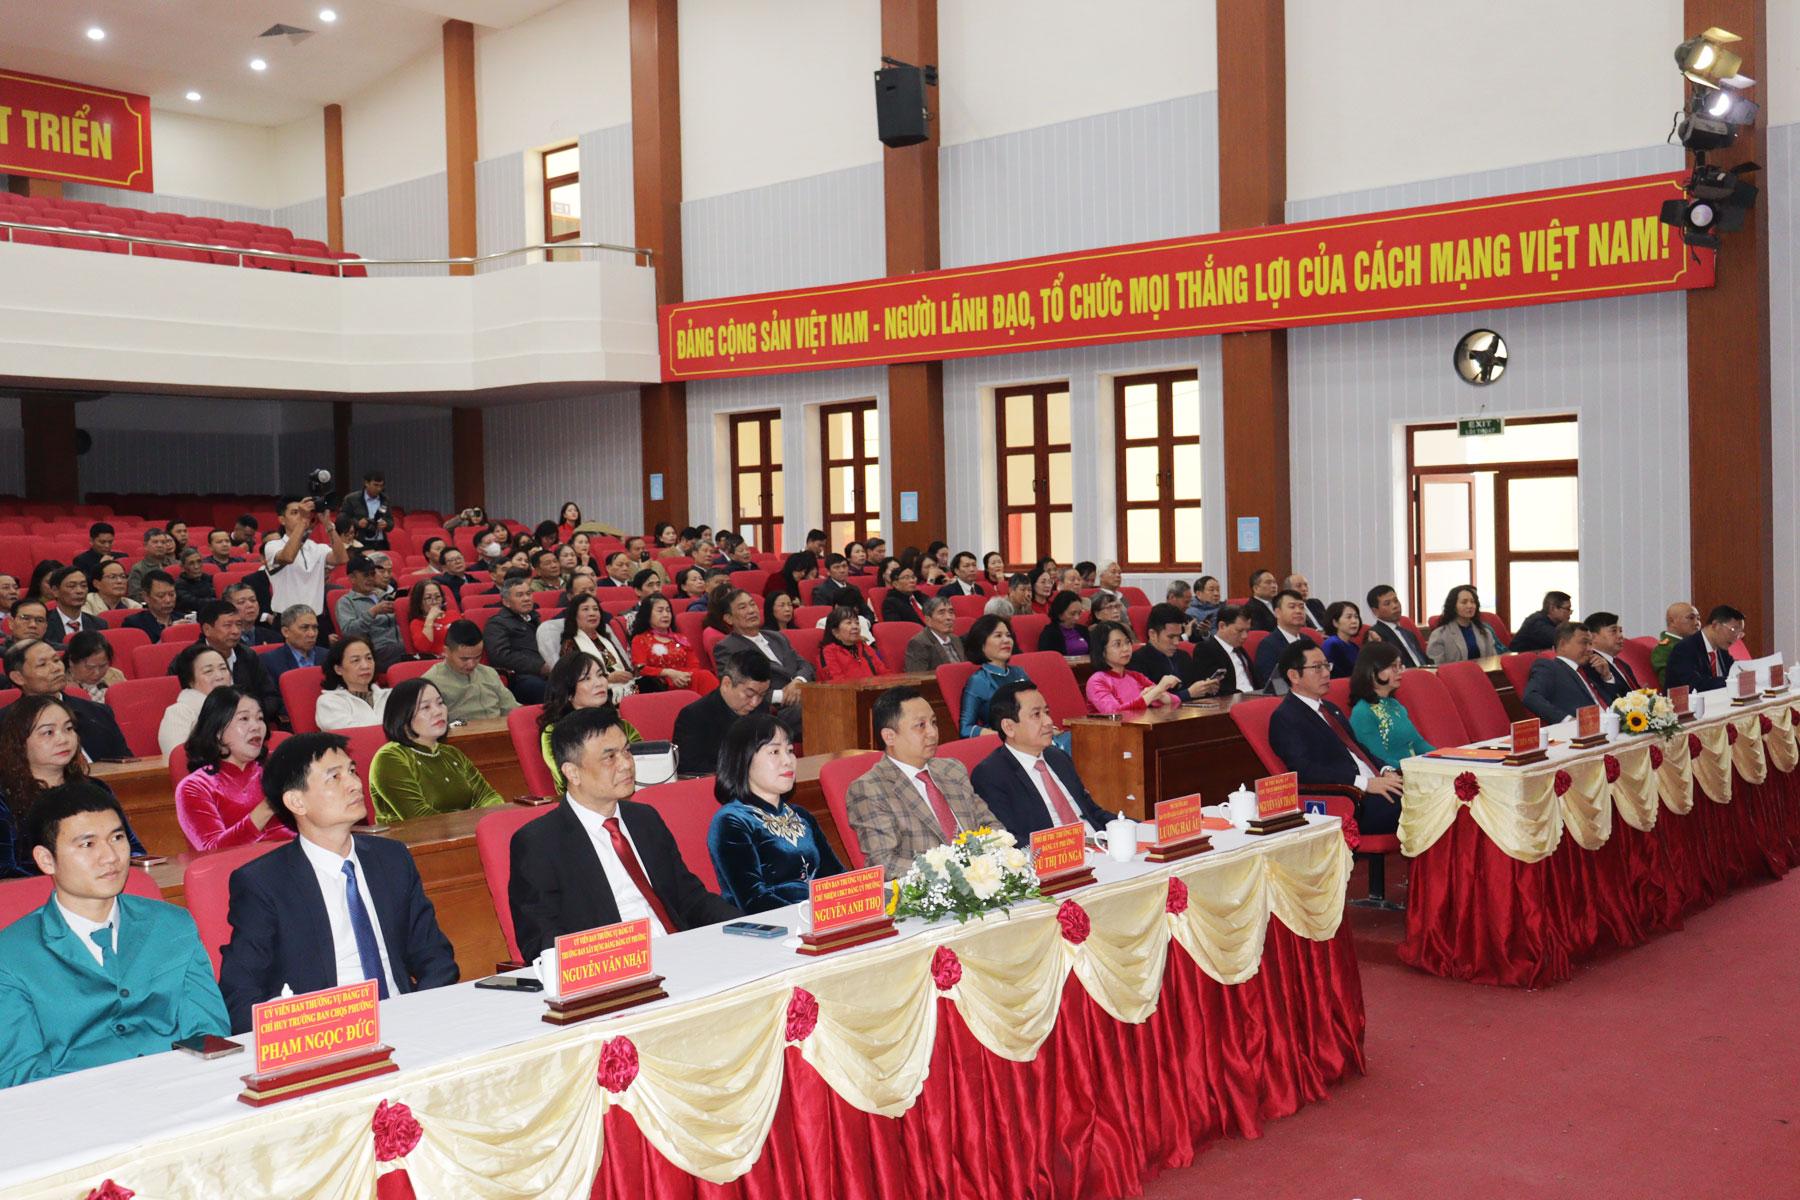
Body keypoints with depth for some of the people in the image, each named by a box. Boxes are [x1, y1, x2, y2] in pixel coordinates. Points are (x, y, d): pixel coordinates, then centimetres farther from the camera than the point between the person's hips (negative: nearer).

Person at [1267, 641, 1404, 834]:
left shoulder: (1330, 709, 25)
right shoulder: (1284, 718, -4)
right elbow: (1304, 769, -16)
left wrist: (1386, 772, 4)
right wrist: (1365, 783, -20)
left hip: (1375, 785, 8)